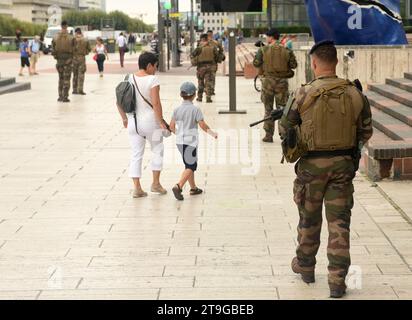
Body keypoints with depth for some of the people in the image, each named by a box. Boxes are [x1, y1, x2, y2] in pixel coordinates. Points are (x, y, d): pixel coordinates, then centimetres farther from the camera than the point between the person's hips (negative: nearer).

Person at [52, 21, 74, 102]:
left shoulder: (56, 37, -2)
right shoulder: (70, 37, -11)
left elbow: (53, 49, 1)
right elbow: (73, 49, -3)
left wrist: (55, 56, 15)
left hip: (59, 59, 3)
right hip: (68, 59, -3)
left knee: (61, 78, 16)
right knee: (66, 79, 0)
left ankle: (60, 96, 16)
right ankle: (65, 97, -3)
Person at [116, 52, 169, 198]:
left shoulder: (129, 79, 2)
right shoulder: (152, 80, -14)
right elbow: (156, 103, -20)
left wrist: (124, 118, 15)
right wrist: (161, 121, -12)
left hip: (133, 121, 5)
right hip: (150, 120, -4)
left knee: (136, 155, 9)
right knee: (157, 150, 17)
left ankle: (137, 188, 7)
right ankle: (156, 183, 21)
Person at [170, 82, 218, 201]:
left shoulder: (177, 110, 2)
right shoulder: (195, 109, -12)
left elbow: (172, 127, 4)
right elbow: (203, 125, -10)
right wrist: (212, 133, 6)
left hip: (180, 141, 6)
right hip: (191, 141, -6)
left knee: (190, 164, 20)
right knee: (190, 166, -2)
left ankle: (193, 188, 30)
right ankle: (178, 186, -21)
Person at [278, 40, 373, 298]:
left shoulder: (303, 95, -12)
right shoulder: (355, 94, -5)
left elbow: (285, 129, -1)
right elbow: (366, 131, 4)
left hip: (312, 164, -1)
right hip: (343, 164, 1)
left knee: (309, 218, 16)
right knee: (339, 222, 5)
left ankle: (305, 266, 35)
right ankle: (337, 281, 2)